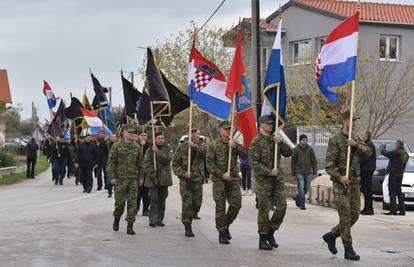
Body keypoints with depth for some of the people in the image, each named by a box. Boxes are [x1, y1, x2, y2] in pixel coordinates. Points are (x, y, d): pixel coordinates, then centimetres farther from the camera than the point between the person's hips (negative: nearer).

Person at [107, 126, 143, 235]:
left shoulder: (136, 147, 8)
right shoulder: (117, 146, -2)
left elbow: (140, 163, 15)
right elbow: (111, 162, -3)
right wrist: (112, 177, -9)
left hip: (133, 179, 3)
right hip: (120, 179, -3)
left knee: (132, 203, -1)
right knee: (120, 202, 2)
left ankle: (130, 226, 4)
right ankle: (116, 219, 29)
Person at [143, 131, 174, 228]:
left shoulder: (168, 148, 6)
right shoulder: (150, 150, 3)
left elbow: (168, 158, -14)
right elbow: (146, 164, -2)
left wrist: (157, 152, -18)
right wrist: (153, 175, -11)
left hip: (164, 178, 2)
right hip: (153, 179, -2)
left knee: (162, 199, 8)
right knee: (154, 199, -10)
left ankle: (160, 219, 16)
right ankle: (153, 220, -9)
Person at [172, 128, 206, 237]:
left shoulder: (200, 146, 7)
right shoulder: (182, 147, 1)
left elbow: (206, 151, -18)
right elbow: (175, 164, 1)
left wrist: (195, 146, -25)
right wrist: (184, 173, -12)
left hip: (198, 179, 3)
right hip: (185, 179, -3)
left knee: (197, 203, 5)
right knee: (187, 203, -8)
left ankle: (187, 219, 29)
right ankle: (187, 227, -1)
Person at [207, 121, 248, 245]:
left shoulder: (235, 143, 12)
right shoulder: (214, 145, 1)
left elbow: (244, 156, -2)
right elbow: (210, 164, -4)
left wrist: (235, 147, -16)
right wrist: (222, 174, -13)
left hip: (234, 179, 3)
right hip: (219, 180, -3)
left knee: (236, 204, -3)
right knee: (220, 207, -2)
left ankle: (226, 225, 20)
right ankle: (222, 233, 5)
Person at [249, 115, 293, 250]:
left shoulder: (275, 139, 12)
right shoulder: (256, 142, -6)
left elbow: (288, 153, 4)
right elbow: (254, 162, -13)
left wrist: (281, 142, -11)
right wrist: (269, 172, -17)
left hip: (278, 179, 5)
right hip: (263, 180, -5)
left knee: (282, 206, -1)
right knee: (264, 209, 0)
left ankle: (270, 233, 17)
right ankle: (263, 240, 8)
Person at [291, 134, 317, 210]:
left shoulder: (310, 149, 2)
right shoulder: (296, 149, -1)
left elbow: (314, 161, 4)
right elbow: (293, 162, 3)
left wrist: (315, 172, -2)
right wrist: (293, 173, 2)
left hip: (308, 172, 2)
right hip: (299, 172, -2)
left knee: (306, 189, 9)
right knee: (301, 187, -11)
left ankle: (298, 199, 32)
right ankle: (302, 204, -7)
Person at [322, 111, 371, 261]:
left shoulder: (356, 140, 15)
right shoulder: (335, 140, -6)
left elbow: (368, 153, -2)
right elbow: (329, 164, -11)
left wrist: (356, 144, -18)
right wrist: (339, 177, -23)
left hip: (355, 183, 7)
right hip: (341, 183, -7)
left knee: (354, 215, 8)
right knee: (345, 217, -6)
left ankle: (331, 235, 24)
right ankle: (348, 250, 0)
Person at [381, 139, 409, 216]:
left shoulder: (395, 152, -15)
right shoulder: (406, 154, 11)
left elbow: (384, 152, -15)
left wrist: (383, 146, 5)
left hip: (393, 174, -8)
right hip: (400, 174, 8)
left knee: (392, 192, -6)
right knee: (399, 192, 12)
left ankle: (393, 210, -10)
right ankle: (402, 210, 11)